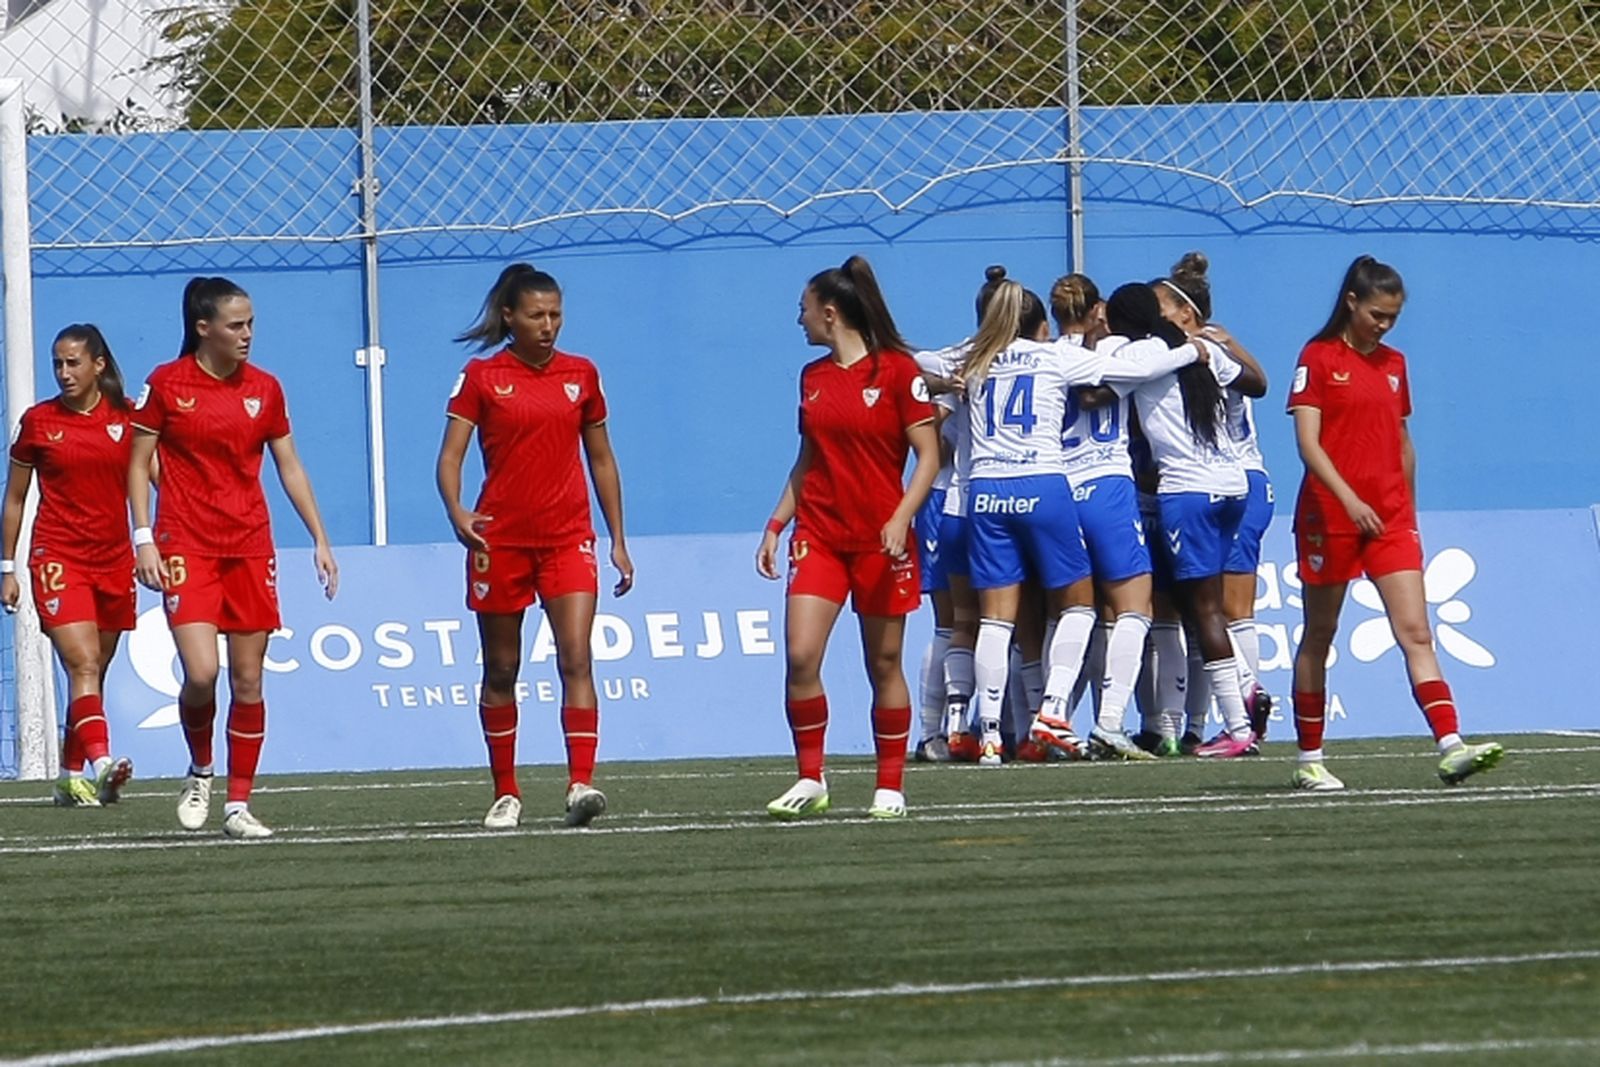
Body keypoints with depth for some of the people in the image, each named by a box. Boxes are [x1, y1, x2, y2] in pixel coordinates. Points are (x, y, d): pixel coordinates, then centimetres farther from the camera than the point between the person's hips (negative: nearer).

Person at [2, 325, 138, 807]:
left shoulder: (126, 417, 4)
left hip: (113, 559, 3)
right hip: (59, 557, -3)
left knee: (93, 674, 8)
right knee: (83, 664, -19)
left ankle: (71, 776, 18)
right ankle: (101, 763, -34)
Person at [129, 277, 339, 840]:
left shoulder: (264, 388, 6)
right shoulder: (166, 384, -2)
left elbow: (290, 467, 13)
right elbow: (138, 464, 2)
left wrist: (320, 540, 9)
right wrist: (143, 538, -7)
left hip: (251, 546, 3)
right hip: (187, 546, -3)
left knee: (249, 680, 1)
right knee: (201, 673, -16)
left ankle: (238, 805, 9)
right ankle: (200, 771, 12)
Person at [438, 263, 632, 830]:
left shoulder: (581, 375, 8)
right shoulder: (481, 377, 0)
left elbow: (601, 459, 15)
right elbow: (451, 455, -7)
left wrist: (618, 540, 13)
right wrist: (456, 512, -26)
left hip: (568, 537, 1)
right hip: (500, 539, -1)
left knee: (577, 658, -15)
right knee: (501, 670, 7)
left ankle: (581, 784, -23)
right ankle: (506, 794, 17)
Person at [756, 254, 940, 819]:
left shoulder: (897, 370, -6)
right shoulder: (813, 377, 11)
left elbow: (928, 455, -7)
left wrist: (901, 519, -19)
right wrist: (776, 524, 14)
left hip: (880, 539, -4)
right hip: (818, 534, 4)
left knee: (884, 662, 2)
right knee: (800, 655, -9)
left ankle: (890, 787, 11)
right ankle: (810, 779, 0)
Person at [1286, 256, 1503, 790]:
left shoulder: (1393, 364, 13)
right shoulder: (1319, 358, -3)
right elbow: (1307, 441, -12)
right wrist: (1348, 498, -23)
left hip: (1390, 517, 4)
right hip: (1331, 515, -4)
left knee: (1416, 633, -8)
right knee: (1318, 638, 6)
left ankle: (1451, 748, -20)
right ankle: (1309, 760, 14)